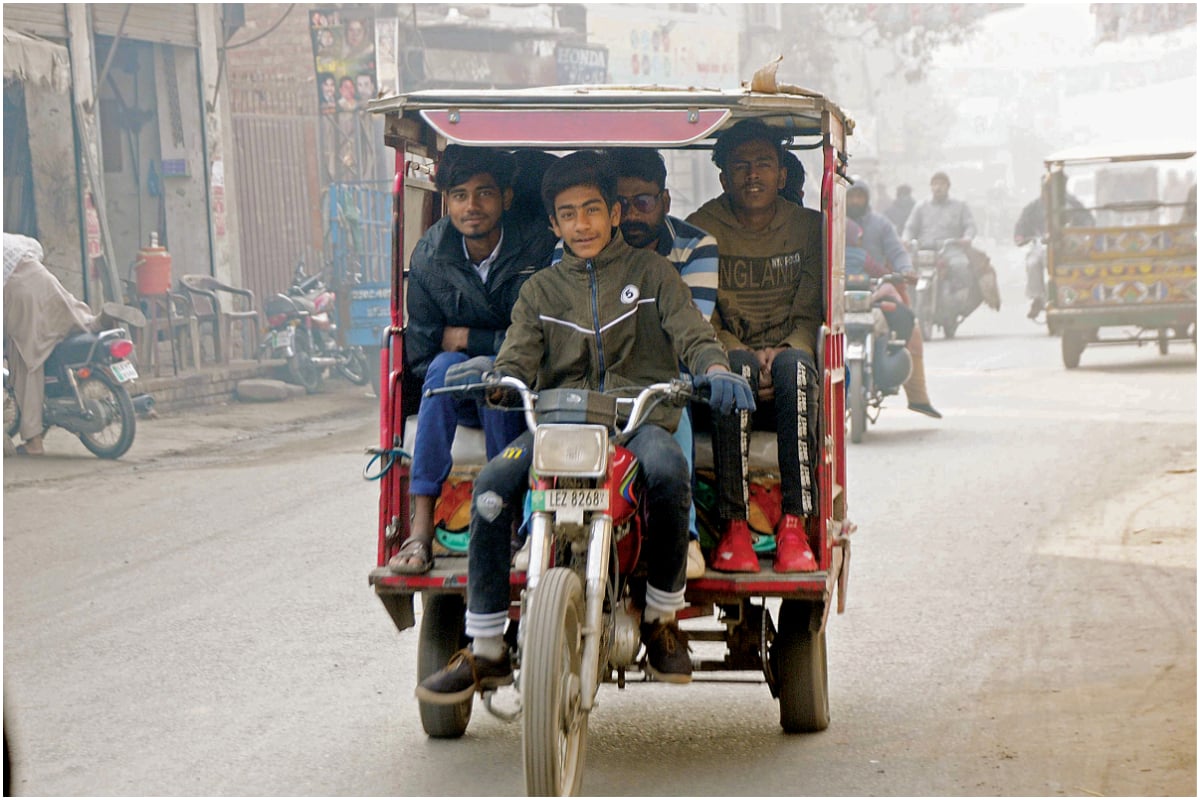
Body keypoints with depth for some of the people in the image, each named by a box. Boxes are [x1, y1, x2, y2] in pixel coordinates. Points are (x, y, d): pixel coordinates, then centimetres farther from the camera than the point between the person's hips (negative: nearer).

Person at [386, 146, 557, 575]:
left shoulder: (539, 247, -10)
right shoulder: (430, 257, -1)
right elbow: (418, 353, 1)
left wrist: (465, 339, -12)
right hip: (463, 403, 3)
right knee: (446, 366, -30)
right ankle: (421, 528, -36)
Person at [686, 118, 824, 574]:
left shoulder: (807, 228, 11)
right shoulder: (701, 229, 6)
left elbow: (809, 314, 6)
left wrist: (782, 351, -17)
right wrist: (748, 357, -18)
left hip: (787, 353, 1)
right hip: (726, 356, -1)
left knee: (796, 365, -35)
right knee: (734, 366, -37)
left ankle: (795, 525, -40)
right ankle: (733, 527, -40)